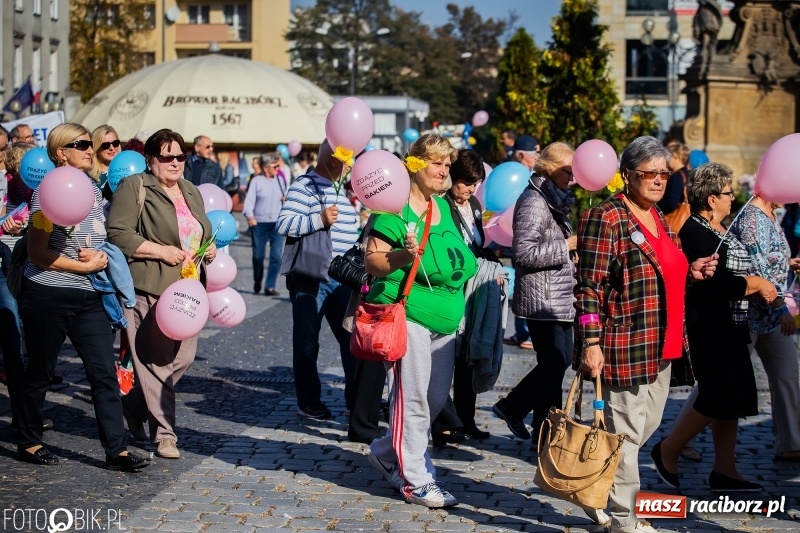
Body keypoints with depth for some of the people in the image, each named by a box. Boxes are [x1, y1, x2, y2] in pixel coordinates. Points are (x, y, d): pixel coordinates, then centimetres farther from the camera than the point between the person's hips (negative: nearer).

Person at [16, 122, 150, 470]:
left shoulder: (94, 191, 10)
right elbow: (38, 253, -12)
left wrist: (99, 256, -1)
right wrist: (84, 266, -14)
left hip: (88, 296, 6)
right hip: (47, 296, -6)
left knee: (105, 373, -3)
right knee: (40, 372, 8)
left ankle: (116, 451, -2)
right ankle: (29, 443, 24)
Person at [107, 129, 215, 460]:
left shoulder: (191, 192, 19)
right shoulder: (135, 187, -5)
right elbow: (117, 234, -14)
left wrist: (209, 249, 11)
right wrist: (161, 251, -17)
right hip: (150, 287, -7)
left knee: (183, 358, 5)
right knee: (156, 360, -6)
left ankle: (134, 406, 27)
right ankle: (163, 431, 4)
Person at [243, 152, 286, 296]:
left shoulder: (279, 180, 9)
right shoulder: (256, 181, -3)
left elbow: (284, 196, 21)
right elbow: (249, 200, -11)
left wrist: (286, 199, -3)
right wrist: (250, 216, -27)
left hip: (277, 224, 2)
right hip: (259, 223, -2)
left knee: (276, 256, -8)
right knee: (258, 256, 8)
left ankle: (270, 286, -5)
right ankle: (257, 284, 29)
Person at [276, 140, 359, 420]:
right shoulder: (304, 186, -8)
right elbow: (283, 223, -19)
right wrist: (319, 219, -29)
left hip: (342, 279, 7)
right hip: (310, 277, -7)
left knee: (352, 337, 7)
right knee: (307, 341, 3)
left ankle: (356, 399, 15)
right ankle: (309, 403, 13)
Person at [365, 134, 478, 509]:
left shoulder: (445, 208, 16)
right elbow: (372, 262, -13)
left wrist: (475, 266, 16)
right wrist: (404, 255, -29)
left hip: (444, 318, 8)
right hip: (406, 313, -8)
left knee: (437, 397, 11)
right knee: (412, 397, -6)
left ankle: (386, 451, 30)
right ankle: (416, 480, 3)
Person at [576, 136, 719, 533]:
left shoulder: (659, 219, 14)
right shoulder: (606, 218, -12)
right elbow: (590, 287, -17)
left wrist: (690, 272, 9)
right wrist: (591, 343, -23)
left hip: (661, 347, 9)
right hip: (626, 347, -9)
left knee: (647, 426, 16)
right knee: (626, 433, -2)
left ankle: (604, 488, 32)